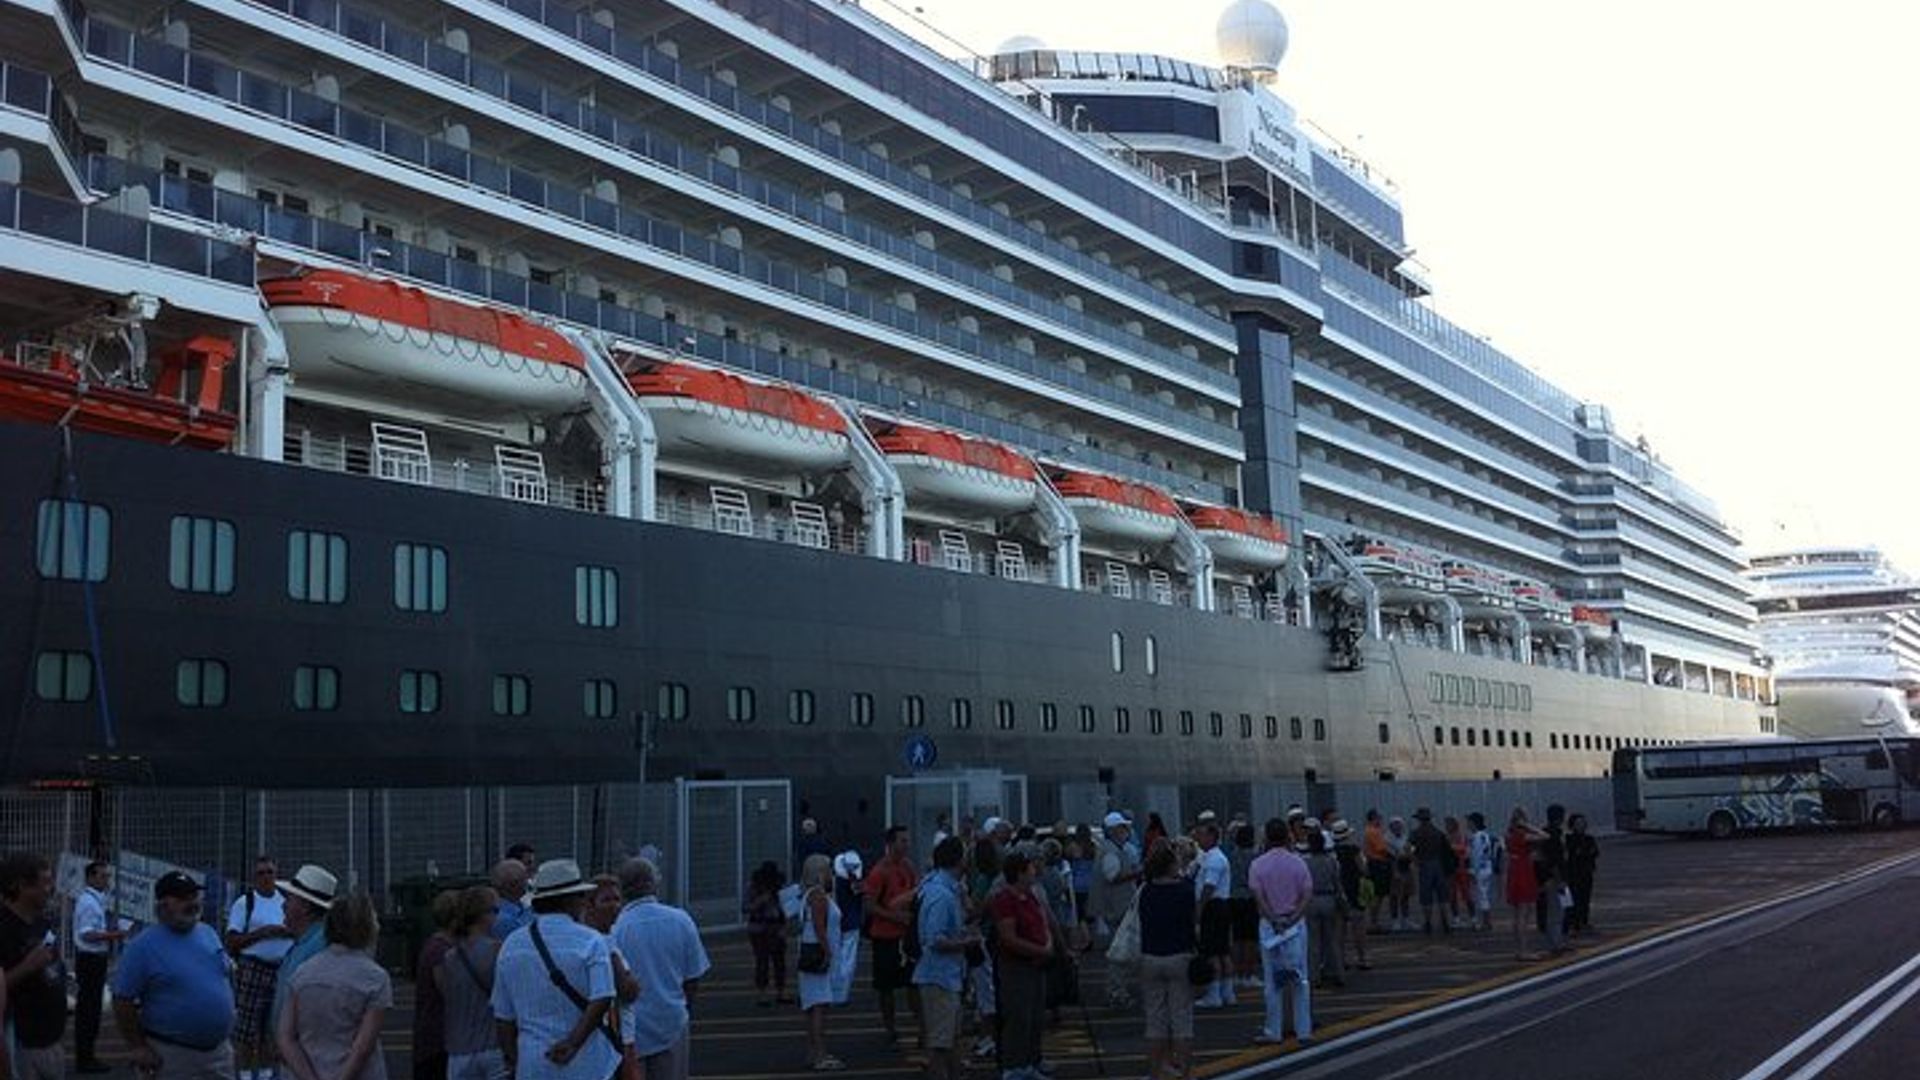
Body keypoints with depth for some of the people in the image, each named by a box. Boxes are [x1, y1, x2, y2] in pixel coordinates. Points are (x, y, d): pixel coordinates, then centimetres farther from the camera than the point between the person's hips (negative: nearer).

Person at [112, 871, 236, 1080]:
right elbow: (123, 1000, -11)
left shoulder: (208, 934, 9)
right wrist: (137, 1047, -13)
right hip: (170, 1055, -6)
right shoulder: (143, 946, -11)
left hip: (220, 1050, 6)